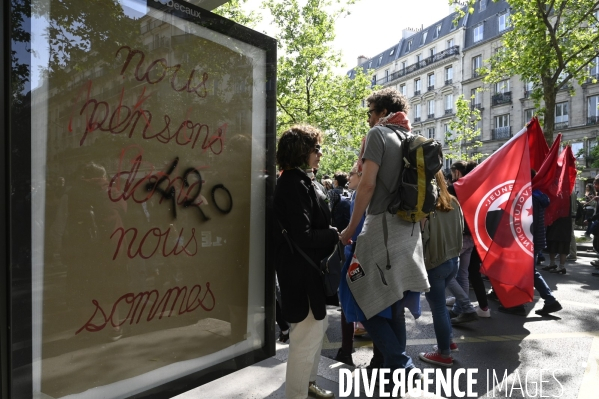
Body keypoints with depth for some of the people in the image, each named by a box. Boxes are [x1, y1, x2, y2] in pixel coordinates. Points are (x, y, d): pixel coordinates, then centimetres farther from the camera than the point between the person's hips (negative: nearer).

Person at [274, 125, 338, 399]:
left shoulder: (299, 181, 12)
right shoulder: (294, 184, -19)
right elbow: (302, 236, -24)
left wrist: (333, 233, 5)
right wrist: (336, 234, -14)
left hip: (308, 267, 11)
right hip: (302, 270, -11)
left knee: (317, 328, 22)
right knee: (307, 336, -1)